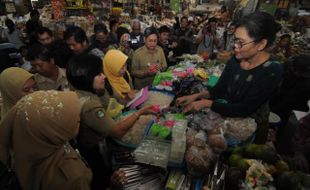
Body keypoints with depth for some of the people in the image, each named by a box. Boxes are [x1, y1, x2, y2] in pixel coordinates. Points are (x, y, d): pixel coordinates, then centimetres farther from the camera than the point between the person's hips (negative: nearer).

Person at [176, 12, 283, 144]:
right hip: (228, 116, 5)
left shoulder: (272, 71, -24)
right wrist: (197, 96, -16)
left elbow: (245, 109, -25)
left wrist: (206, 103, -24)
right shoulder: (235, 60, -9)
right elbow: (219, 89, -2)